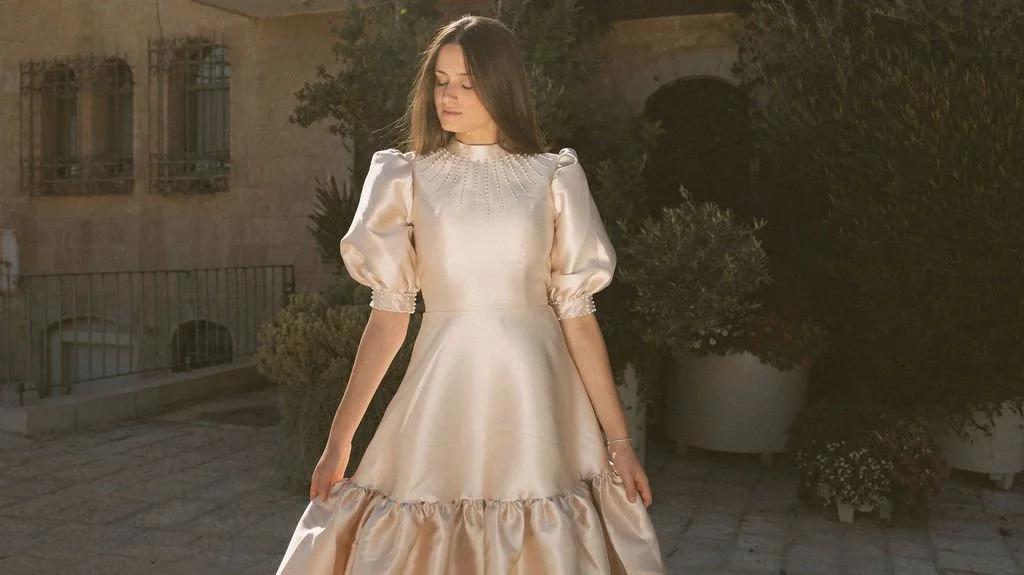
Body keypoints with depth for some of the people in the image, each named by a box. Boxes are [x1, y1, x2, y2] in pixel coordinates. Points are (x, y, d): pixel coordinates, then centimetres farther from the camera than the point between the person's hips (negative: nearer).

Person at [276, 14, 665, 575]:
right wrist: (339, 438, -2)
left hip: (534, 402, 0)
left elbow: (577, 314, 2)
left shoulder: (553, 180, 3)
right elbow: (388, 316, 2)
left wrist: (618, 439, 0)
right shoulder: (408, 179, 4)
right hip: (444, 397, 0)